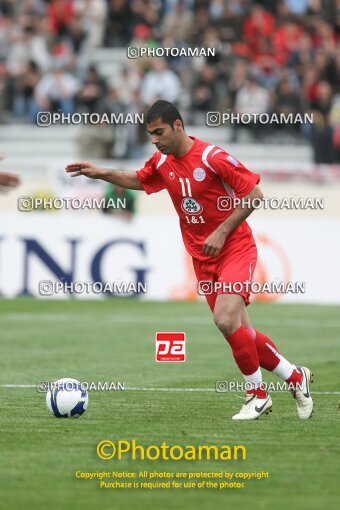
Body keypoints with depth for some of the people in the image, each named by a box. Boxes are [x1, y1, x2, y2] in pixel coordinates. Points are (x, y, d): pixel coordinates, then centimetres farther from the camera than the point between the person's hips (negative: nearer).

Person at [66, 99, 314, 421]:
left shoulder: (212, 158, -17)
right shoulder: (162, 163, 4)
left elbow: (254, 194, -15)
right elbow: (138, 181, 25)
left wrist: (221, 232, -18)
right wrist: (101, 173, 11)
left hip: (235, 248, -7)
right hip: (203, 259, 7)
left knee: (226, 319, -24)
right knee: (238, 331, 3)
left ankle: (257, 394, -8)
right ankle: (295, 376, 21)